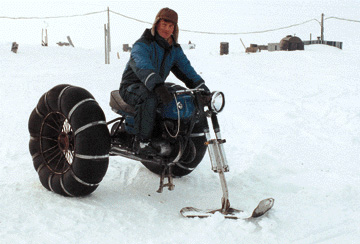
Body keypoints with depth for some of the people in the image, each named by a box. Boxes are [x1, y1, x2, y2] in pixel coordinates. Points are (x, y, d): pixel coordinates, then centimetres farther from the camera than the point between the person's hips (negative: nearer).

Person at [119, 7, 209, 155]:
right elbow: (143, 67, -33)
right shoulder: (143, 45, -15)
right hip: (132, 87, -7)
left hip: (159, 87, 7)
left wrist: (202, 88, -8)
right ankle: (141, 141, -32)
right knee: (149, 98, -39)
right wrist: (158, 86, -50)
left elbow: (186, 68, 7)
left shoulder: (174, 49, 10)